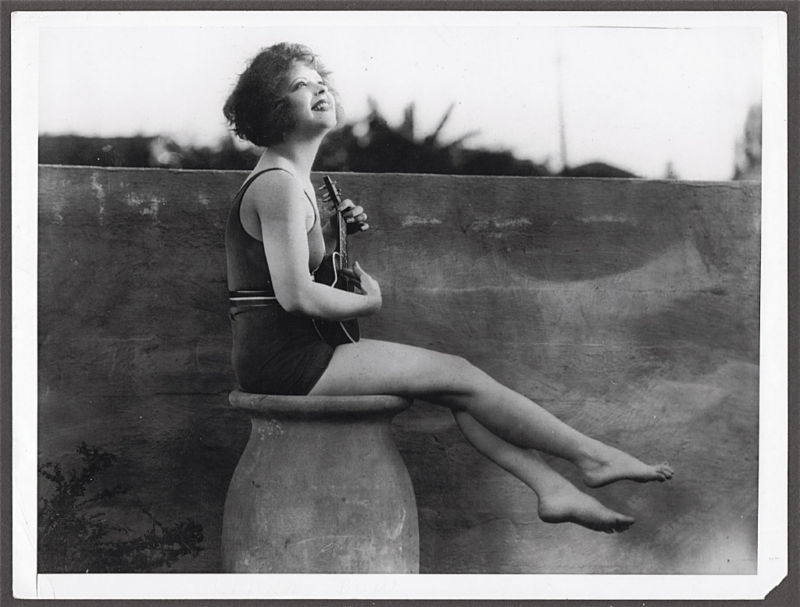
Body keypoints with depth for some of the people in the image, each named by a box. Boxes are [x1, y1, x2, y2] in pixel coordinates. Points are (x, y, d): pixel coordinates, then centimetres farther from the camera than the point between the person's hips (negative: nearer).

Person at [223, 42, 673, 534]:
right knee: (459, 375, -8)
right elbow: (296, 294, -24)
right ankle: (592, 457, 3)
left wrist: (333, 234, 9)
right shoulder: (279, 184, -17)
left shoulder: (292, 178, 16)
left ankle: (552, 488, 2)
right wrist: (368, 300, -8)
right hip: (284, 360, -10)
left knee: (456, 381, 4)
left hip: (288, 354, 10)